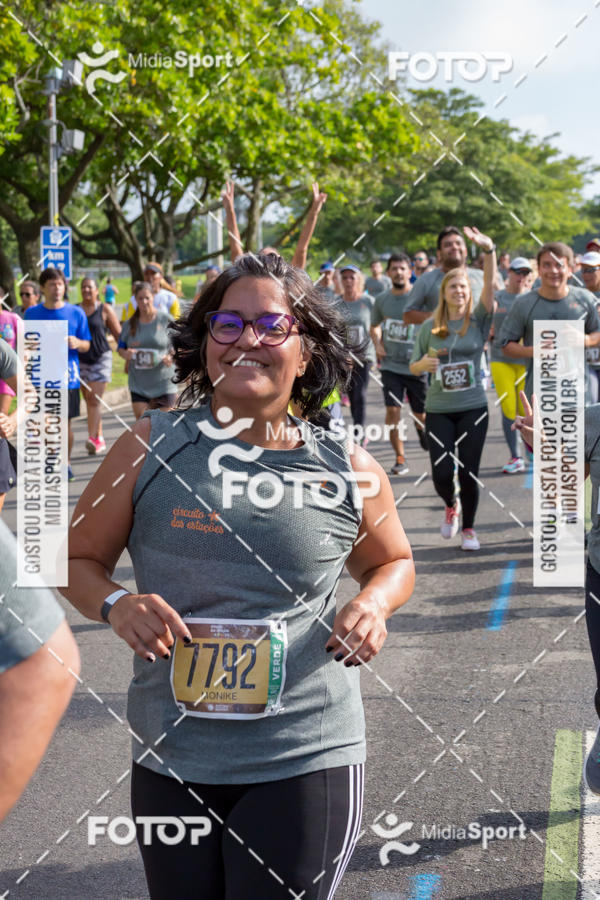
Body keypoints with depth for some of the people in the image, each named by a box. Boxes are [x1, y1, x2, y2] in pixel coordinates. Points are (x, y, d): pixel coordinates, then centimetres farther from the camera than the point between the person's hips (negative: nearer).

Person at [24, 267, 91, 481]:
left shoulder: (76, 313, 3)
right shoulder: (32, 313, 5)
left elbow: (87, 345, 5)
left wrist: (77, 343, -15)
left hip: (68, 377, 0)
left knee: (66, 423, 4)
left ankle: (66, 463, 20)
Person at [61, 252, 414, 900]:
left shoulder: (350, 472, -1)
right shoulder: (150, 447, -4)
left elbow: (393, 562, 18)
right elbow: (79, 559, 7)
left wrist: (374, 603, -4)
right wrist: (114, 604, -14)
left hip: (305, 761, -1)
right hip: (169, 758, 1)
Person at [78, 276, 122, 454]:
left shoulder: (105, 310, 0)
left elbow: (118, 335, 3)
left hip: (101, 358, -4)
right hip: (80, 359, 4)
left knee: (94, 399, -14)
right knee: (89, 401, 8)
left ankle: (93, 438, -20)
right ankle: (100, 440, 16)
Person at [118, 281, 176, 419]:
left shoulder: (165, 319, -3)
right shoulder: (130, 324, 6)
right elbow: (120, 348, 14)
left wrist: (171, 357, -18)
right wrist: (125, 354, -10)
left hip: (164, 383, -2)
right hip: (139, 385, 2)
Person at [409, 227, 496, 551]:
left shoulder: (478, 320, -1)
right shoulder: (429, 327, 3)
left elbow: (490, 286, -17)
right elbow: (413, 367, 10)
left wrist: (489, 250, -32)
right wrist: (424, 363, -15)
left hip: (473, 408, -1)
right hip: (438, 410, 1)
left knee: (468, 473, 1)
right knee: (441, 473, -5)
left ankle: (468, 528, 21)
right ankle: (451, 506, 28)